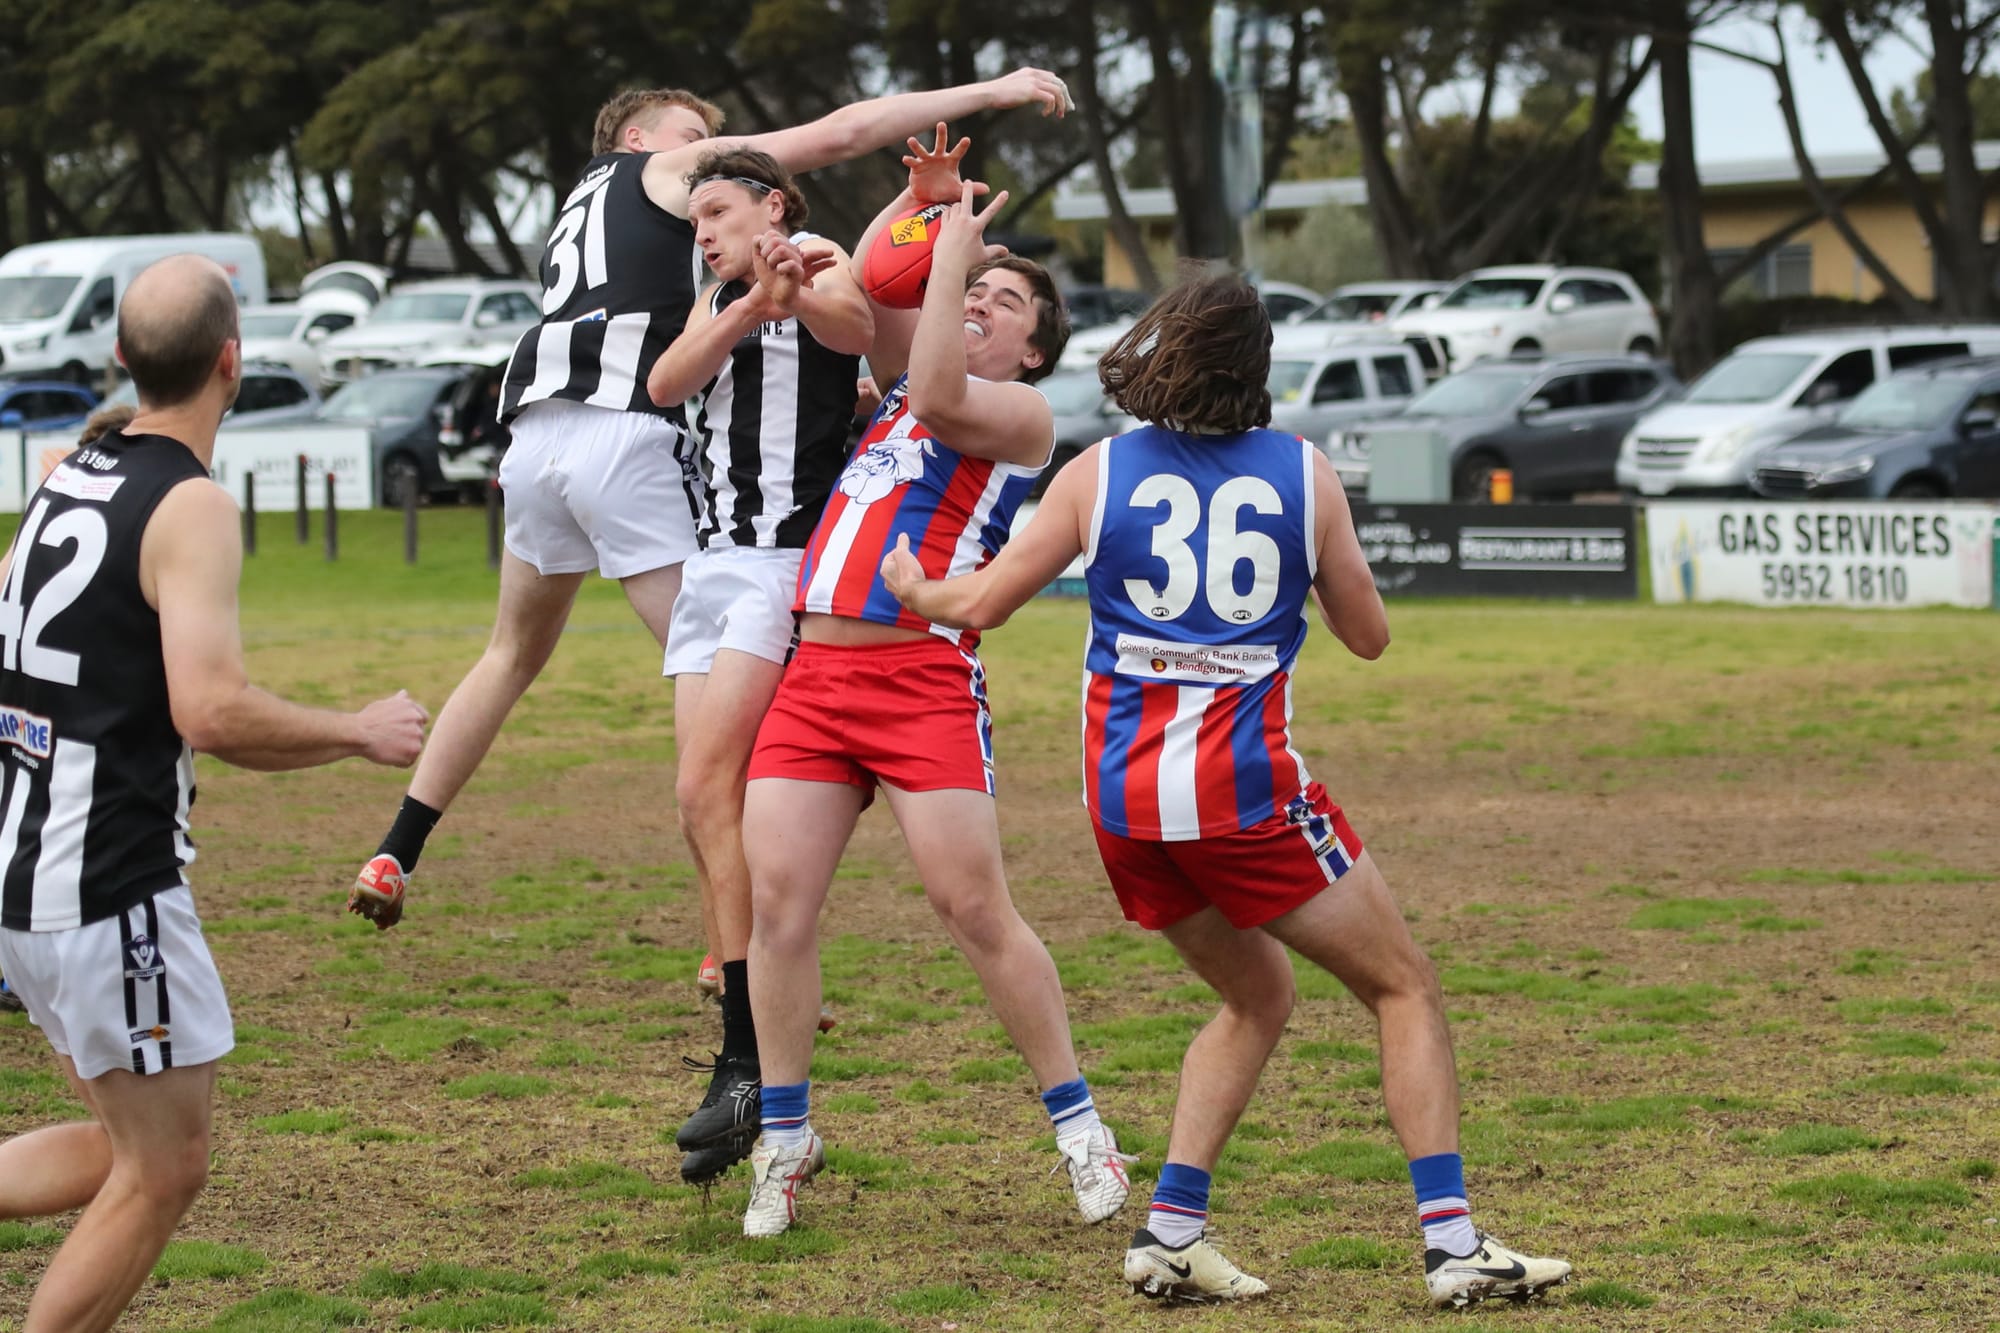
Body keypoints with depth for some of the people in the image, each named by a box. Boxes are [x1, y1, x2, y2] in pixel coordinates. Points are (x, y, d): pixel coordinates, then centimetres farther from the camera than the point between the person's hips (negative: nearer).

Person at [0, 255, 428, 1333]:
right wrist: (362, 733, -10)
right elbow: (212, 713, -24)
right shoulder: (190, 508, -15)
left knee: (124, 1145, 18)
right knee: (164, 1170, 3)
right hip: (109, 884, -8)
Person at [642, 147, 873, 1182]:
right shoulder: (719, 300, 20)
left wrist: (803, 294, -51)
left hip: (788, 562, -8)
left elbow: (865, 331, -28)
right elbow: (666, 384, -1)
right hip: (713, 563, 8)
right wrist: (748, 310, -20)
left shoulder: (819, 273, -3)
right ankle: (755, 1069, 5)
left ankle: (749, 1062, -19)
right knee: (707, 807, 2)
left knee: (708, 790, -19)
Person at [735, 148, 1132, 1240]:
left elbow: (937, 397, -15)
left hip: (922, 678, -6)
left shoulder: (1021, 412, 3)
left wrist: (954, 251, -7)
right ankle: (783, 1140, 6)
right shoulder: (913, 379, 23)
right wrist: (921, 199, 9)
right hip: (814, 671, 6)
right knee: (776, 901, -3)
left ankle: (1078, 1126, 1)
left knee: (974, 908, -10)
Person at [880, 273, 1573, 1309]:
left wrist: (912, 589, 31)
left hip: (1124, 796, 4)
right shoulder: (1302, 473, 2)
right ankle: (1451, 1242, -4)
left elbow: (981, 604, 10)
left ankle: (1171, 1232, 10)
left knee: (1257, 998, 23)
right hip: (1246, 787, -4)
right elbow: (1367, 634, 11)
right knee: (1405, 989, 7)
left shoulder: (1098, 472, 5)